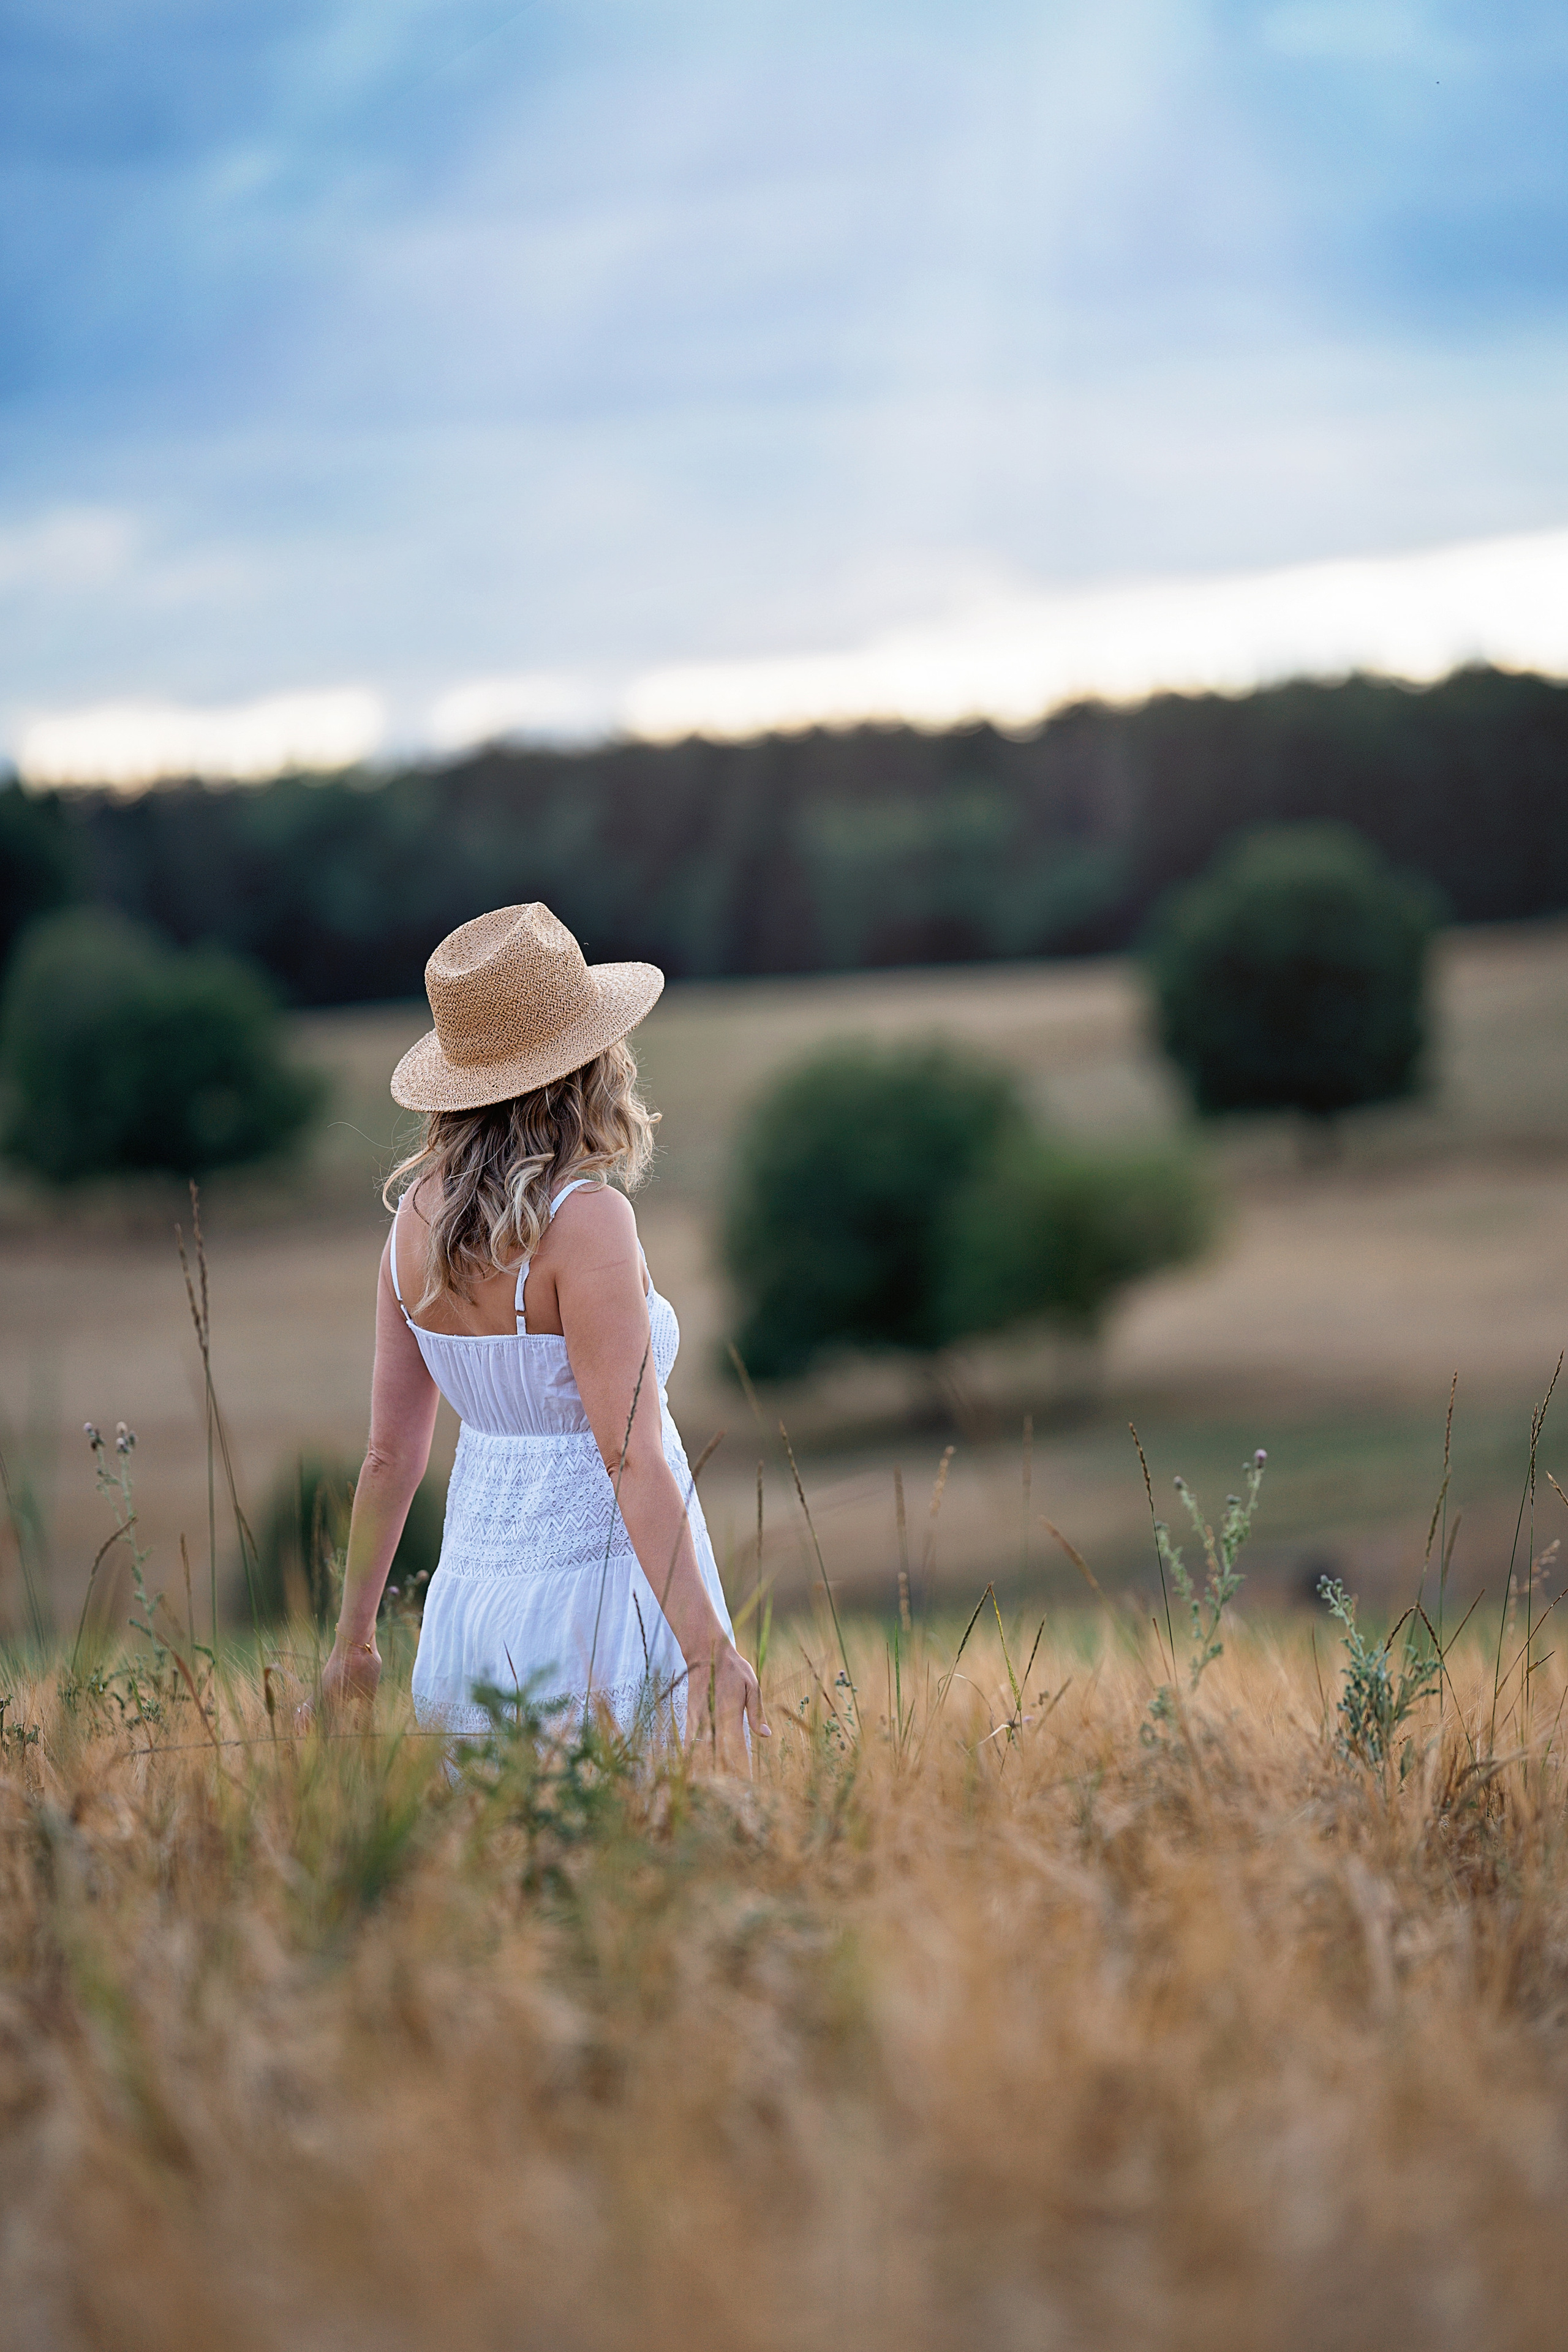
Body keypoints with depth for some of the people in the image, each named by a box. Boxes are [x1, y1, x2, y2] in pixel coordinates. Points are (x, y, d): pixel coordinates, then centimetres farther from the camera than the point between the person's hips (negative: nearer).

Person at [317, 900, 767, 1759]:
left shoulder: (418, 1213, 3)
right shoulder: (586, 1220, -17)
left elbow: (389, 1451, 9)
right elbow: (631, 1458, -21)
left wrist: (353, 1637, 16)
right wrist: (707, 1650, -22)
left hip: (475, 1592, 7)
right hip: (600, 1595, -7)